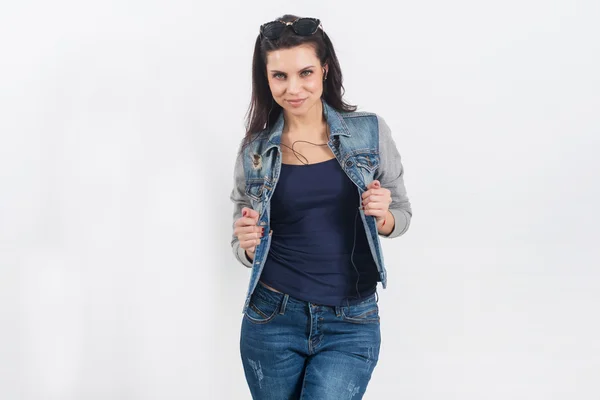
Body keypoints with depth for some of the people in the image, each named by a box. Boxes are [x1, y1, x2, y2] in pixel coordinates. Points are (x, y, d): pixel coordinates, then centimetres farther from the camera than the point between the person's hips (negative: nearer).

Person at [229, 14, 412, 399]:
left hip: (351, 324, -1)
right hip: (272, 320, 2)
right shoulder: (255, 151, 2)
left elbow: (402, 216, 8)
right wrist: (248, 244, -13)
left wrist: (383, 216, -14)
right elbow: (244, 249, 10)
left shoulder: (371, 132, -1)